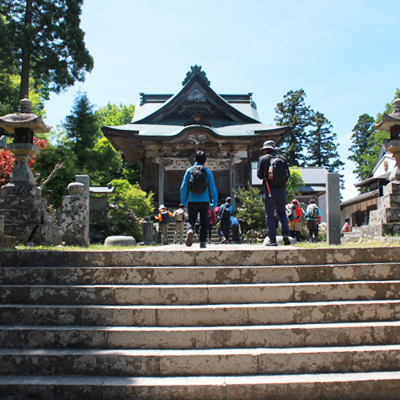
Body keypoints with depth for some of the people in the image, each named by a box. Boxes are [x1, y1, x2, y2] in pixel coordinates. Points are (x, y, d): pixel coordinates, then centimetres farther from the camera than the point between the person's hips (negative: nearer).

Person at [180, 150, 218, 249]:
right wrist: (214, 203, 7)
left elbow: (183, 187, 0)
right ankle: (202, 243, 8)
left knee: (191, 220, 14)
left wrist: (183, 201, 9)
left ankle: (190, 230, -17)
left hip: (192, 201, 0)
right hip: (204, 201, 0)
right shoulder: (208, 172, -1)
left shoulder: (189, 170, 2)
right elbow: (213, 188, -2)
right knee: (204, 222, 12)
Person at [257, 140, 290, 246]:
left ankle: (272, 239, 0)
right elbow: (288, 174, 7)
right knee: (282, 212, 16)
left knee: (269, 214, 2)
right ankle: (285, 234, 1)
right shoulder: (282, 159, 8)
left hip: (269, 189, -3)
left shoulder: (263, 159, -2)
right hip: (282, 189, 3)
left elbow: (260, 175, -4)